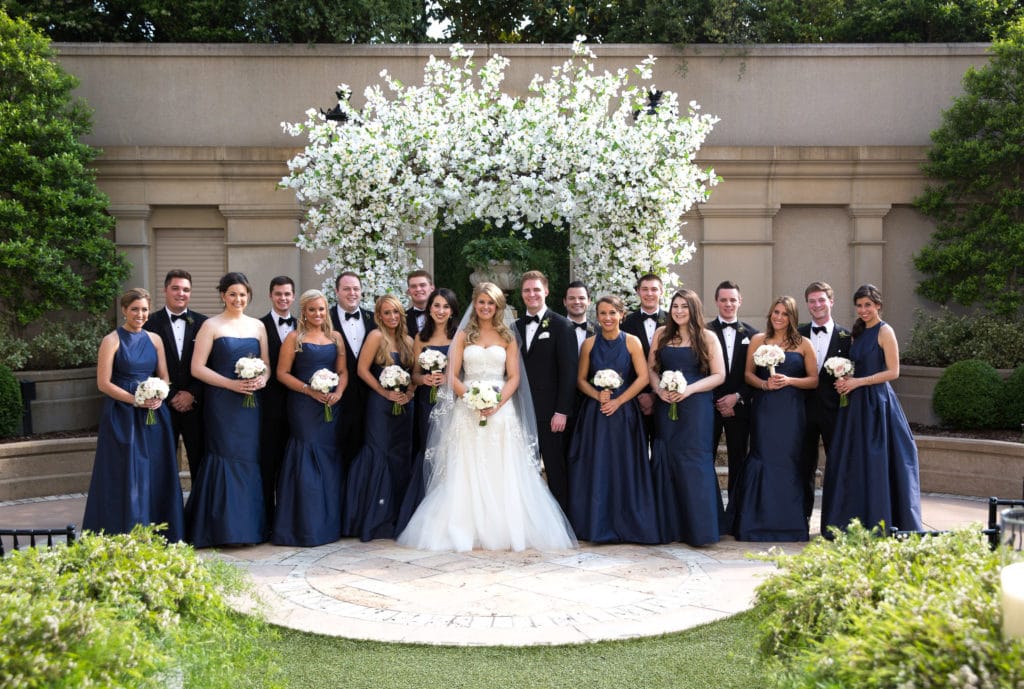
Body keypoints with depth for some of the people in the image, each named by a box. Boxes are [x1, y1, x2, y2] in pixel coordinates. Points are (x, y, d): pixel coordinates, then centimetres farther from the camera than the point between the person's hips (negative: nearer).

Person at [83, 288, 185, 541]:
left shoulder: (155, 339, 10)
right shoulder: (112, 340, -4)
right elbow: (103, 383, -8)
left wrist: (158, 397, -7)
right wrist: (135, 400, -15)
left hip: (153, 415, 4)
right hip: (122, 416, -4)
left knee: (156, 473, 5)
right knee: (126, 475, -2)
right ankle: (125, 536, 7)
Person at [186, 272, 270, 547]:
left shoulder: (258, 326, 12)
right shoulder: (211, 326, 0)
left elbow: (266, 364, 15)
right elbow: (197, 368, -6)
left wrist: (262, 379, -7)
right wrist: (232, 384, -15)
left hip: (250, 403, 4)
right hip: (222, 403, -4)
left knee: (249, 460, 3)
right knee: (226, 458, -5)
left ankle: (249, 524, 12)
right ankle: (225, 528, 2)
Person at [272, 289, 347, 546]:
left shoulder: (336, 337, 12)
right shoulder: (295, 338, 0)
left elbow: (343, 372, 13)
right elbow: (282, 373, -5)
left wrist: (338, 392, -6)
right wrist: (310, 390, -15)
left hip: (330, 406, 4)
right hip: (303, 407, -4)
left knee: (329, 461, 6)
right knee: (306, 460, -5)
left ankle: (329, 523, 16)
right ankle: (305, 527, 2)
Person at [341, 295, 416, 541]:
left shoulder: (408, 341, 11)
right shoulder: (376, 336, -7)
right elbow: (362, 369, -10)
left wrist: (409, 393, -5)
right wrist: (385, 392, -12)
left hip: (404, 405, 6)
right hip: (380, 406, -6)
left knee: (401, 458, 7)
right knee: (379, 456, -4)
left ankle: (396, 518, 16)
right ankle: (376, 521, 4)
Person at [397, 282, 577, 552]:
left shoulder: (508, 337, 10)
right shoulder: (463, 336, 9)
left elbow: (514, 377, 3)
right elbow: (452, 376, 2)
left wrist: (497, 404, -13)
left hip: (501, 411, 0)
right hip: (468, 411, 0)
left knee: (503, 473, -2)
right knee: (467, 472, -2)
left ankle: (504, 530, 3)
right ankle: (466, 530, 3)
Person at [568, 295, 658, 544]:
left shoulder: (632, 342, 0)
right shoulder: (589, 344, 4)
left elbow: (643, 377, -6)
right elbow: (581, 379, 7)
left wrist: (618, 401, -11)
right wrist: (598, 395, -11)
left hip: (624, 412, -1)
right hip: (595, 414, 1)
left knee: (624, 468, 1)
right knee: (596, 468, 1)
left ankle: (626, 526, 11)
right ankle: (598, 526, 10)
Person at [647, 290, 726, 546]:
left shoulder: (708, 338, 1)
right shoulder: (662, 334, 10)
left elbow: (719, 375, -2)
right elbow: (651, 368, 13)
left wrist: (689, 389, -14)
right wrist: (659, 389, -7)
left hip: (696, 407, -3)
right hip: (666, 407, 3)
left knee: (694, 464, -7)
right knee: (665, 463, 2)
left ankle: (699, 529, -1)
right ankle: (669, 527, 10)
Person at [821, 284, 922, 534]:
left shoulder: (885, 331, -7)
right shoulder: (858, 333, 16)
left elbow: (893, 371, -12)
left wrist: (858, 382, -14)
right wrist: (846, 381, 0)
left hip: (877, 402, -8)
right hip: (857, 403, 8)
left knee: (875, 462, -4)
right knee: (853, 463, 7)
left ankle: (879, 523, 4)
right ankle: (856, 521, 14)